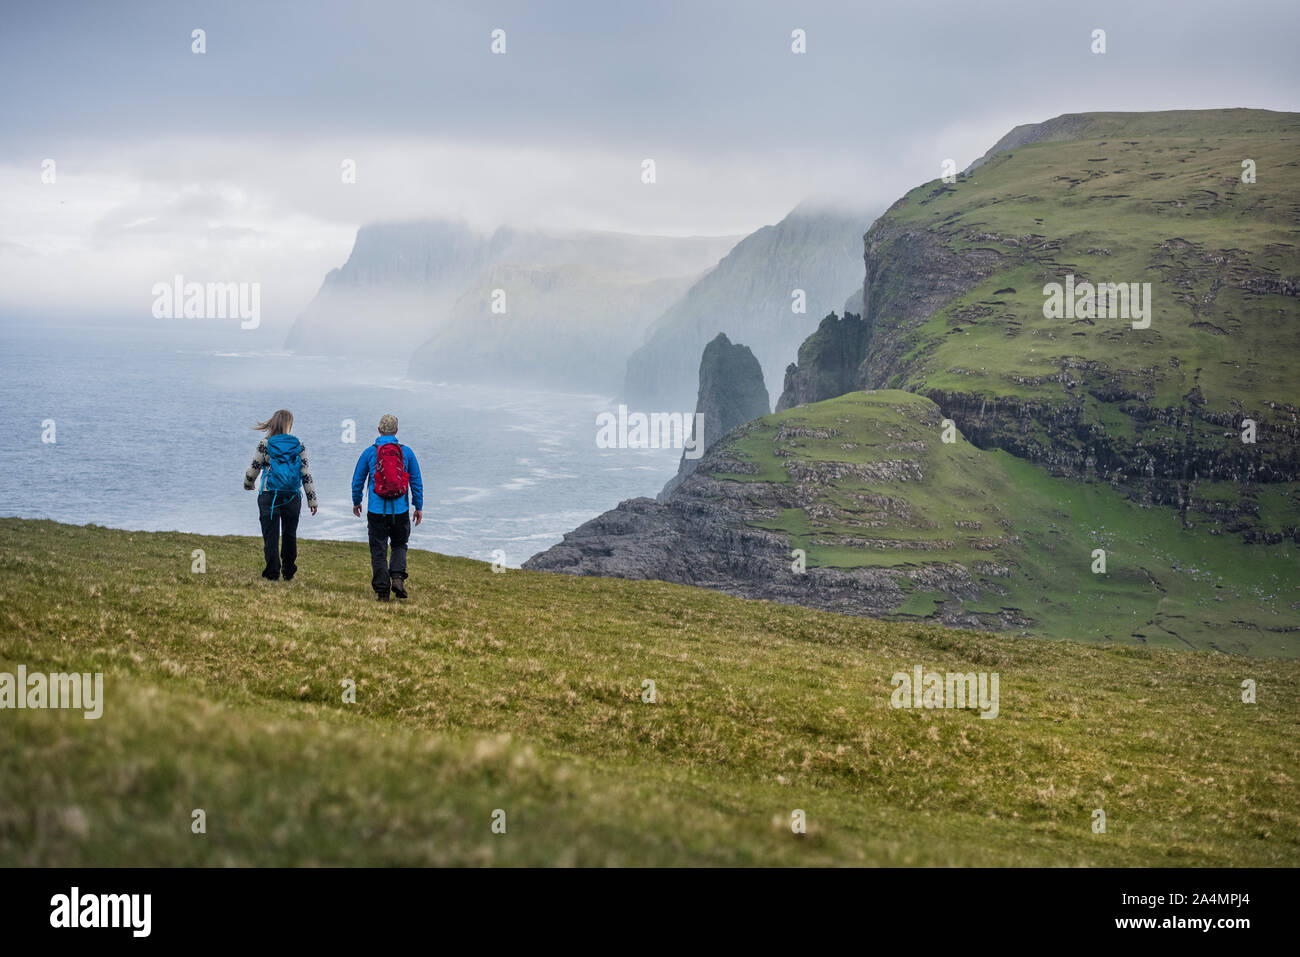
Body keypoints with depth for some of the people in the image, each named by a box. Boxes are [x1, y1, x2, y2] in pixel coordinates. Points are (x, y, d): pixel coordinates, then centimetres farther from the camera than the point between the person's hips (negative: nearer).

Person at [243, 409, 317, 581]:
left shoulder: (265, 445, -4)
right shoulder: (299, 445, 1)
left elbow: (253, 469, 2)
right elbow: (306, 474, 1)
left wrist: (248, 485, 23)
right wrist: (312, 499, 6)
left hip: (269, 496, -2)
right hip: (293, 497, 2)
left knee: (271, 536, 4)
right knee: (290, 535, 15)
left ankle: (272, 573, 1)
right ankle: (289, 573, 21)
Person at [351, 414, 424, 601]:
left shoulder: (369, 452, -1)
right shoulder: (406, 452, 1)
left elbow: (357, 480, 6)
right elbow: (417, 482, 4)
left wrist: (356, 502, 22)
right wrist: (419, 507, 11)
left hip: (377, 511, -1)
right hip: (400, 511, 1)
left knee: (378, 551, 5)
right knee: (399, 545, 18)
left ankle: (381, 589, 1)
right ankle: (397, 577, -4)